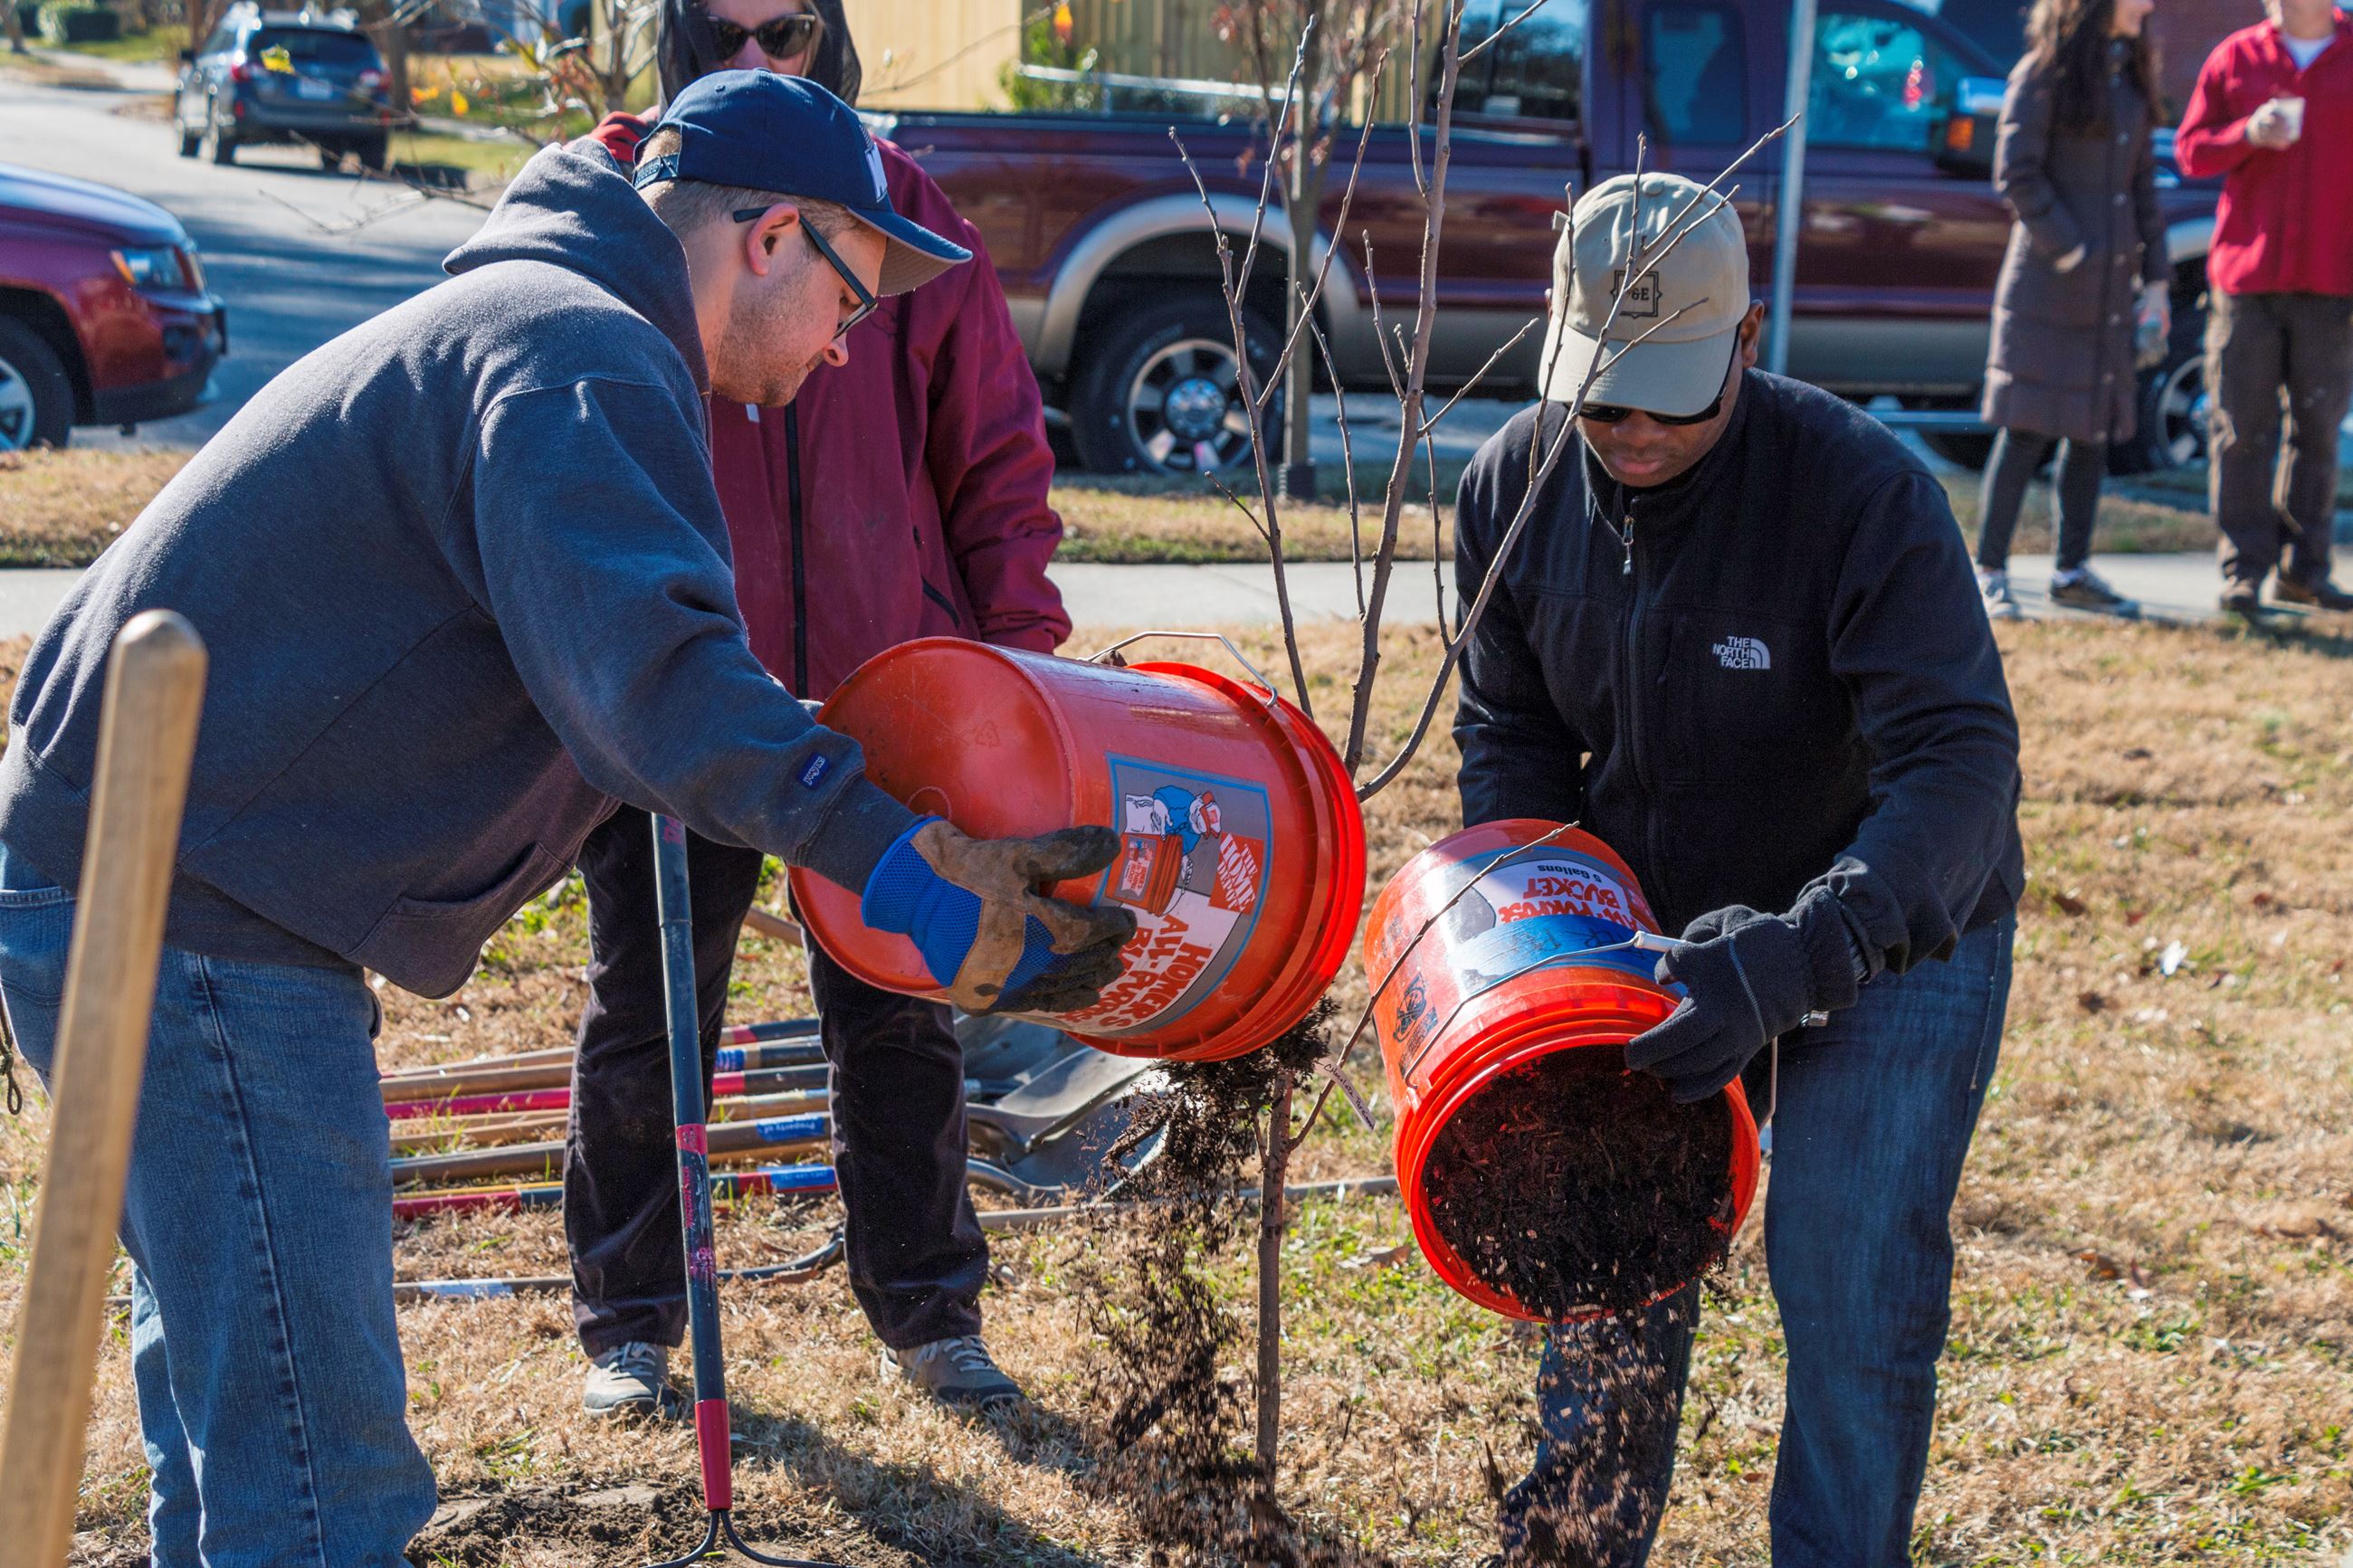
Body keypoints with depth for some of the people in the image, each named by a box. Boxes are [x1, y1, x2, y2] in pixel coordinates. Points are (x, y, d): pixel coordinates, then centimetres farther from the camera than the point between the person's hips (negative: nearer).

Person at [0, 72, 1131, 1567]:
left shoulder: (516, 313, 20)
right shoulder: (581, 352, -16)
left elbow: (603, 645, 31)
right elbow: (642, 658, -34)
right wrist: (894, 856, -43)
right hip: (182, 920, -11)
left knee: (232, 1400, 26)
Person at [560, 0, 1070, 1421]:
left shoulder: (911, 219, 3)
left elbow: (997, 454, 7)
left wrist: (1020, 639, -1)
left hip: (885, 697, 1)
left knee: (900, 1018, 11)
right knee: (647, 1022, 9)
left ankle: (929, 1314, 25)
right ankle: (631, 1322, 25)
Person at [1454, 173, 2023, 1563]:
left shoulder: (1866, 490, -28)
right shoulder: (1520, 485, -11)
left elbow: (1963, 763, -33)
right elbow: (1511, 732, 3)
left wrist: (1796, 960, -44)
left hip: (1896, 926, -4)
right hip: (1653, 921, 4)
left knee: (1851, 1284, -9)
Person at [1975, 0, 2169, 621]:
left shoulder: (2130, 80, 15)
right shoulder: (2044, 73, -6)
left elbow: (2143, 185, 17)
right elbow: (2016, 175, -11)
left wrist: (2154, 278, 11)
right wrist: (2071, 254, -16)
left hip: (2111, 290, 7)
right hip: (2047, 286, -7)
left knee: (2094, 428, 8)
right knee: (2027, 430, -6)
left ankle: (2073, 570, 16)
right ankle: (1989, 572, 0)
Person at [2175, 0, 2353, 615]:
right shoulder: (2236, 57, 7)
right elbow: (2189, 149, 8)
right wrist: (2248, 135, -11)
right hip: (2247, 274, 0)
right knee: (2242, 429, -1)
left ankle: (2302, 569, 13)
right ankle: (2243, 570, 4)